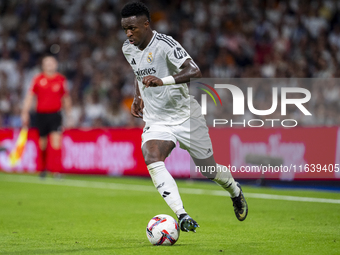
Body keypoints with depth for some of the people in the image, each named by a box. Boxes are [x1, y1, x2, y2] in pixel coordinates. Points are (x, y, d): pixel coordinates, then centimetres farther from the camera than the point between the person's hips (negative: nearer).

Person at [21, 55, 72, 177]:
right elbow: (30, 96, 6)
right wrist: (25, 113, -1)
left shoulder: (61, 80, 6)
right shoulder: (38, 79, 3)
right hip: (41, 115, 1)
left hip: (55, 115, -1)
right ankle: (43, 168, 26)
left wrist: (68, 114, 17)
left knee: (56, 143, -15)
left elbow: (66, 98, 16)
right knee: (42, 143, 8)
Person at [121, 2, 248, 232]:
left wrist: (163, 81, -49)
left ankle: (236, 192, 46)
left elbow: (194, 71, -36)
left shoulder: (165, 44, -21)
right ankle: (182, 217, -35)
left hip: (185, 117, -5)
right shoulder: (128, 49, 2)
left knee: (210, 170, 10)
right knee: (152, 160, -27)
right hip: (156, 121, 5)